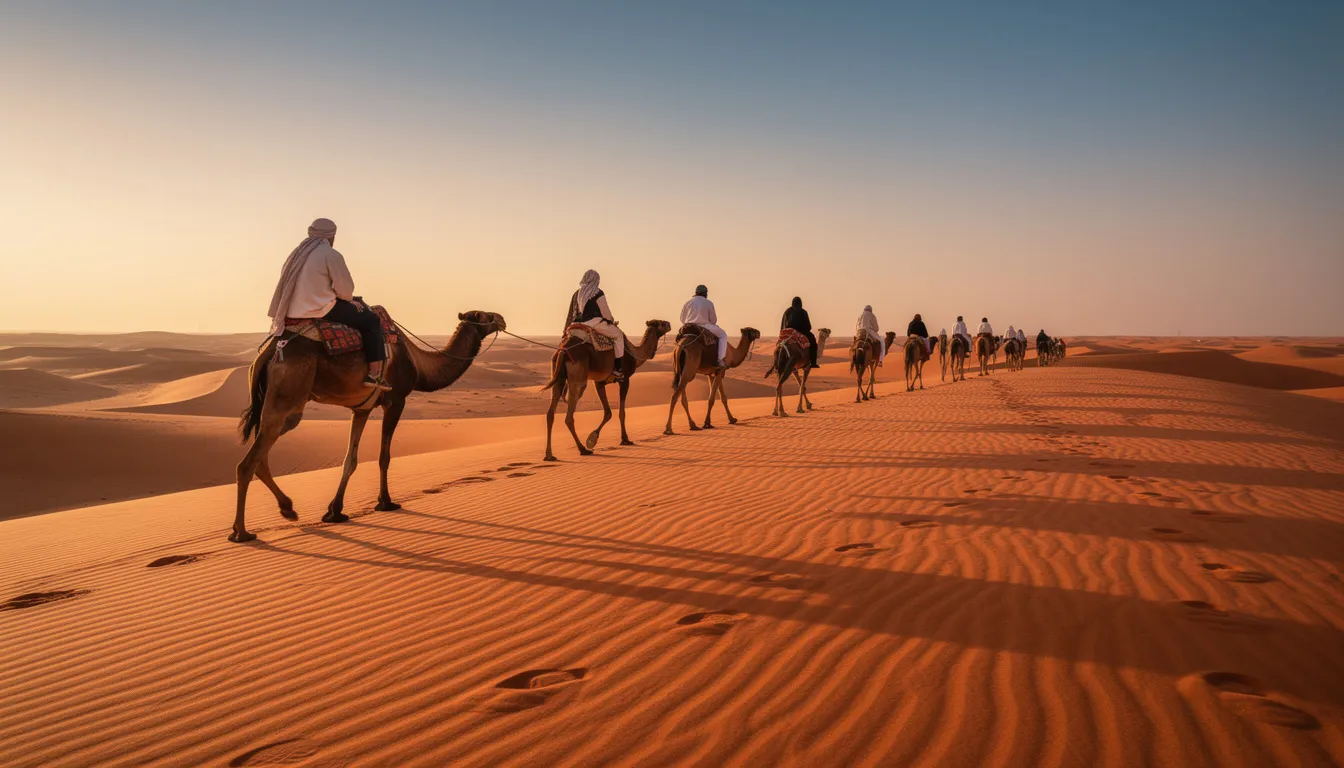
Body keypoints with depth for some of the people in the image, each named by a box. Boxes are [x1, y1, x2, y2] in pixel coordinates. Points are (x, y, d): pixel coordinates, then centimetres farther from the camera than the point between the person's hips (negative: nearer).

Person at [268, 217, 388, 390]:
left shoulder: (298, 253, 15)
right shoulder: (331, 255, -10)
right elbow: (346, 288, -10)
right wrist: (349, 299, 13)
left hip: (296, 310, 9)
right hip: (321, 310, -9)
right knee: (371, 320, 0)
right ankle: (374, 375, -7)